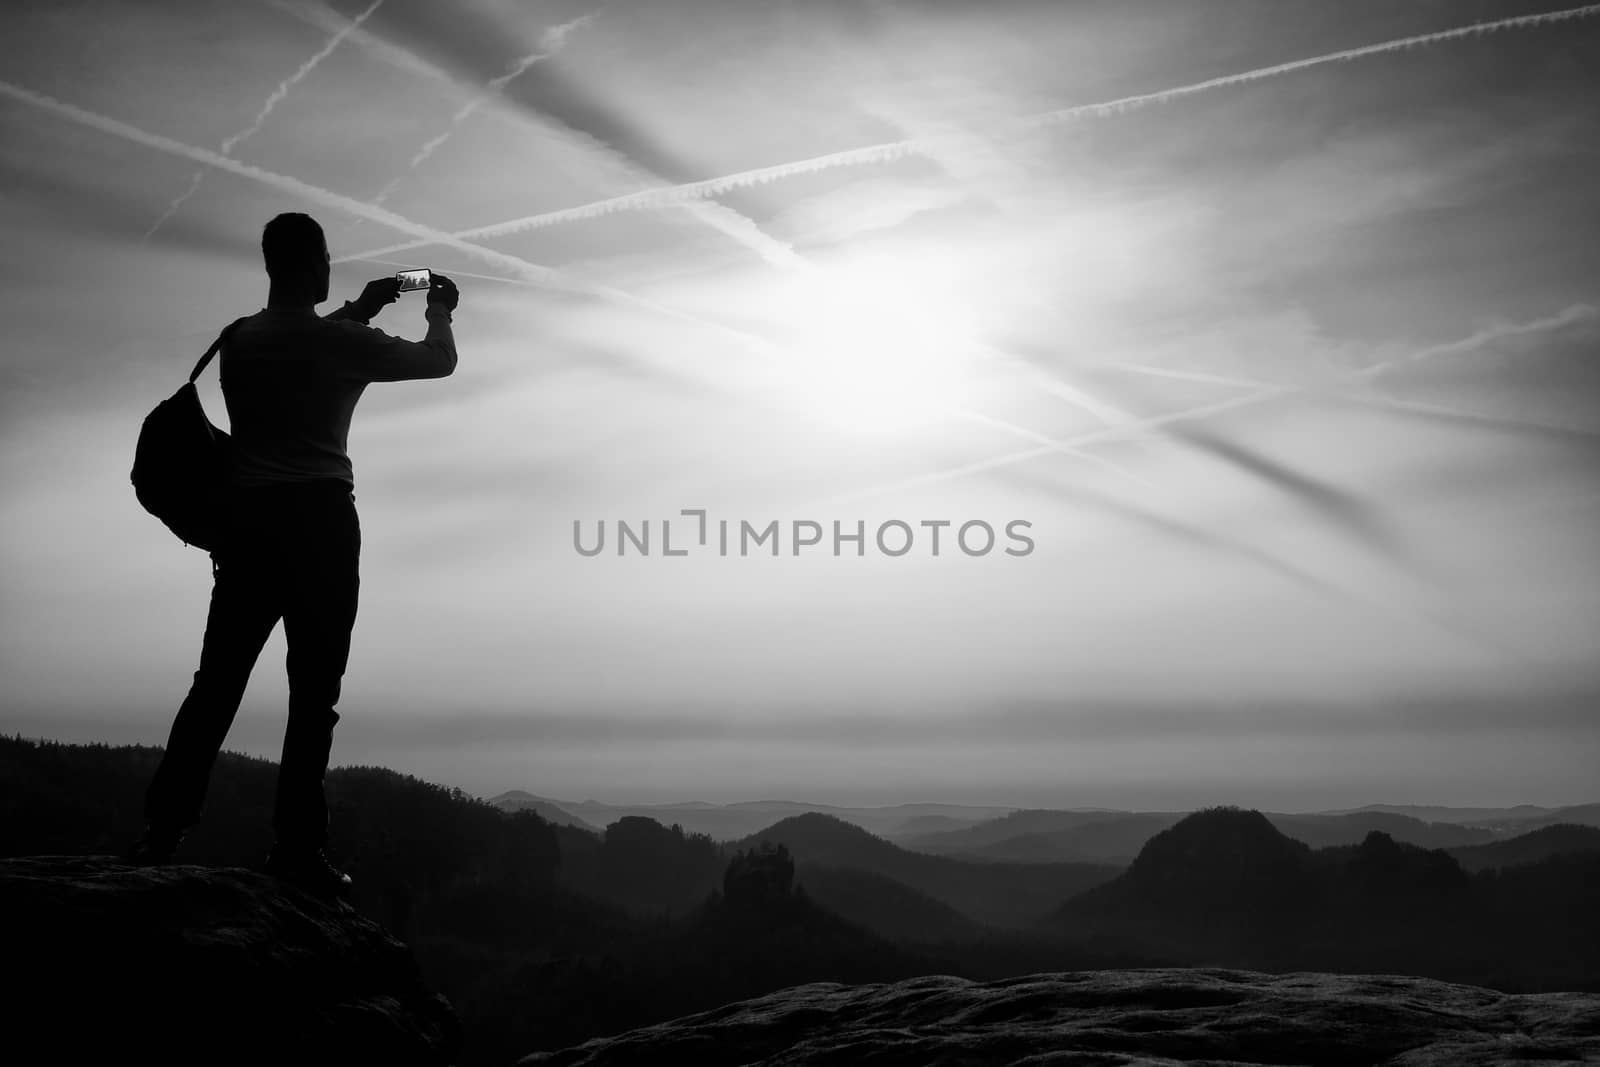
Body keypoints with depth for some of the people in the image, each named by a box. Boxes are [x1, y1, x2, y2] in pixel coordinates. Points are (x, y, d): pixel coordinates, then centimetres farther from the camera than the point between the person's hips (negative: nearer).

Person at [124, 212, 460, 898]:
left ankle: (164, 828, 2)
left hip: (245, 521, 5)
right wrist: (440, 312, 24)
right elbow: (437, 361, 4)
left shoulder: (240, 341, 10)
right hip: (319, 520, -5)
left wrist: (359, 310, 38)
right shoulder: (338, 341, -6)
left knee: (217, 681, 8)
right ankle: (297, 845, -3)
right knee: (313, 690, -2)